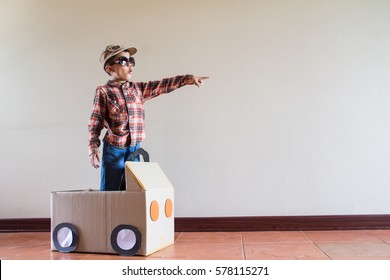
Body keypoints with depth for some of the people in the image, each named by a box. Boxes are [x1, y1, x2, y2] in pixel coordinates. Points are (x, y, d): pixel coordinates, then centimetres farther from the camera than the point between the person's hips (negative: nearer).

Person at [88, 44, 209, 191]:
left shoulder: (138, 89, 10)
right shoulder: (103, 92, -4)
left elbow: (162, 86, 7)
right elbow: (95, 123, -6)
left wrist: (187, 79, 1)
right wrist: (93, 147, -15)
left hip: (135, 148, 5)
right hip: (113, 149, -5)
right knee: (110, 191, 3)